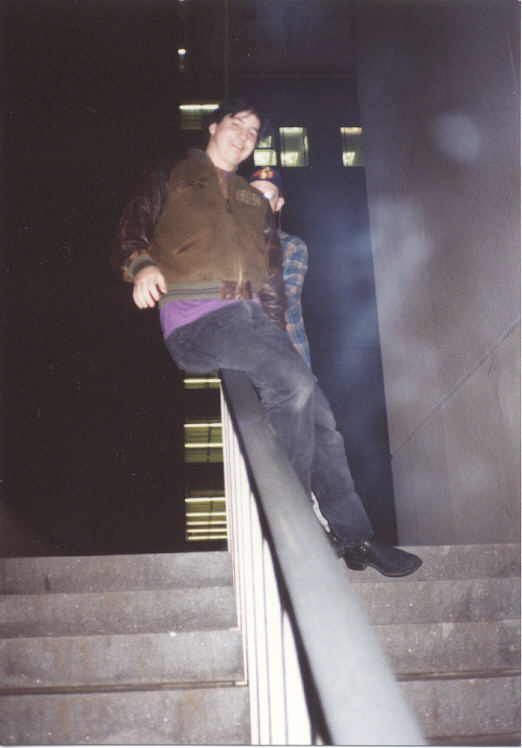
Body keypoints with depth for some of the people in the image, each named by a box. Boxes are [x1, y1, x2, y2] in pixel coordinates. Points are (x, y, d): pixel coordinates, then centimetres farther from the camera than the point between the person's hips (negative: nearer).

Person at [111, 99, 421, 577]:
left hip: (253, 317, 5)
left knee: (317, 412, -10)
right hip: (195, 318, -5)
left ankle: (355, 536, -2)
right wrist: (142, 265, -16)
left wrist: (277, 334, 14)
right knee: (292, 381, -28)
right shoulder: (170, 179, 19)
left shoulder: (256, 203, 30)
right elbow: (132, 230, 7)